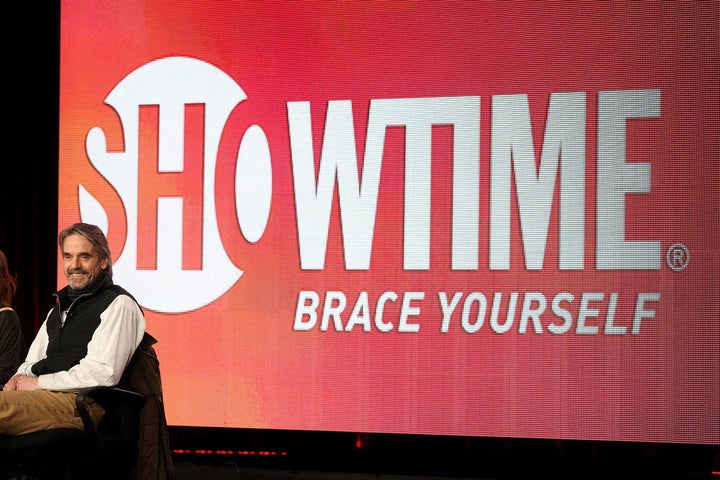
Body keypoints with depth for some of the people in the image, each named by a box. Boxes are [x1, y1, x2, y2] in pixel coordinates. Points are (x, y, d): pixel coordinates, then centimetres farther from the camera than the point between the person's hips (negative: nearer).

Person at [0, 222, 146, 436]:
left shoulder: (118, 304, 2)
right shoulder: (61, 306, 30)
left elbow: (103, 374, -11)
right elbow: (33, 360, 30)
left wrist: (40, 383, -9)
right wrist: (19, 378, 3)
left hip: (82, 401, -8)